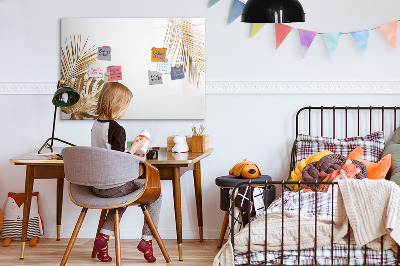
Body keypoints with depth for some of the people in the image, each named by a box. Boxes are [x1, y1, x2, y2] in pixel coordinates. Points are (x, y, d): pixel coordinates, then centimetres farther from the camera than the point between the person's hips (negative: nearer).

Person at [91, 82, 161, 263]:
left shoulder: (95, 126, 6)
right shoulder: (117, 129, -20)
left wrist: (130, 154, 19)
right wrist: (134, 149, -8)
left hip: (97, 186, 8)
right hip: (114, 186, -8)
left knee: (123, 195, 36)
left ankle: (104, 236, 19)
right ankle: (147, 239, 9)